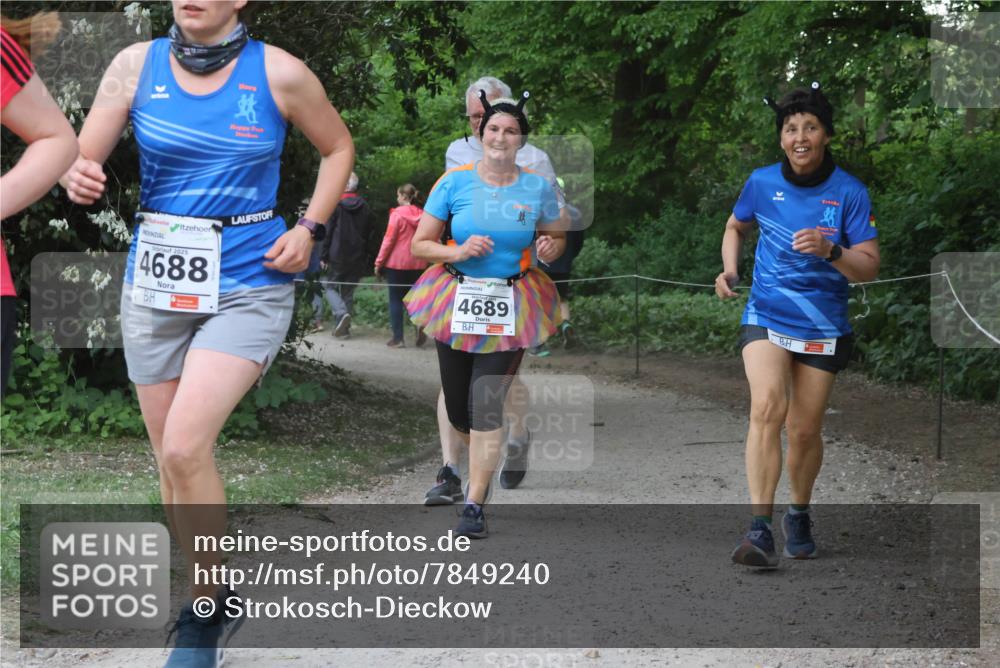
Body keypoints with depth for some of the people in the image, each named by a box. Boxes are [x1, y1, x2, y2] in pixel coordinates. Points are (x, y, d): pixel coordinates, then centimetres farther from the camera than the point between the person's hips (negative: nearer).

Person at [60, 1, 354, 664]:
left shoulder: (279, 74, -7)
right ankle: (215, 602, 30)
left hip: (248, 286, -4)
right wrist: (79, 179, -26)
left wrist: (309, 229, -3)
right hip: (156, 285, 4)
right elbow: (80, 161, -2)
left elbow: (338, 147, 10)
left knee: (185, 448, -20)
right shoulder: (137, 65, -2)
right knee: (174, 462, 10)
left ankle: (204, 613, -3)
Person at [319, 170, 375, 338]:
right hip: (357, 259, 4)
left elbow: (328, 232, -8)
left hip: (337, 256, -4)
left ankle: (341, 313, -19)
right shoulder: (364, 207, 6)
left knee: (331, 288, 7)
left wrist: (324, 256, -4)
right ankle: (345, 327, 10)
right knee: (348, 291, 13)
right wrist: (367, 259, 13)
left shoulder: (335, 205, -8)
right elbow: (370, 235, 8)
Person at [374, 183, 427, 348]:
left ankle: (398, 337, 4)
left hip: (397, 263, -4)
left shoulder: (398, 214, -11)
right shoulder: (423, 215, 2)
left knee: (395, 299, 5)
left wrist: (379, 262, -3)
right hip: (418, 264, 4)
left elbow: (389, 239, -10)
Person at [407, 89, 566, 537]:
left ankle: (475, 505, -5)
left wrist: (551, 249, -10)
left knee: (487, 405, -11)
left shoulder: (538, 188, -1)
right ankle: (483, 460, 43)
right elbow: (420, 244, 0)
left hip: (509, 309, -1)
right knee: (457, 408, 10)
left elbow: (557, 237, 14)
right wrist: (459, 252, -18)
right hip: (457, 301, 1)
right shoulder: (455, 182, -4)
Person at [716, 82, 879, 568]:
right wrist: (729, 271, 3)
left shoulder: (849, 192, -7)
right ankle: (759, 529, -28)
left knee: (805, 430, 5)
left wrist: (830, 250, -28)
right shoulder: (762, 182, 0)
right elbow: (736, 226, 21)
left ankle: (799, 516, 33)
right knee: (769, 407, -23)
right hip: (766, 316, 0)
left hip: (823, 326, 0)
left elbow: (869, 267, -10)